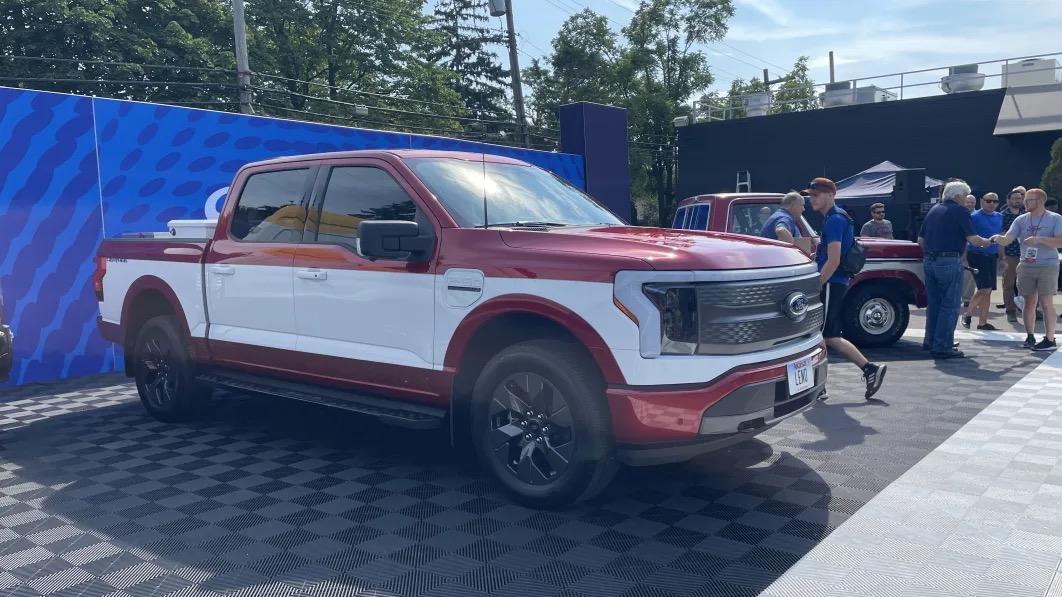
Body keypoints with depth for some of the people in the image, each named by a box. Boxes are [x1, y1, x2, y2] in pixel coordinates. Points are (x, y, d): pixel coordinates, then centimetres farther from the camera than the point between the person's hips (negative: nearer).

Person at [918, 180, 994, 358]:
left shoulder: (933, 210, 16)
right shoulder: (959, 211, -5)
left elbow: (920, 240, 16)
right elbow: (972, 239, -10)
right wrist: (986, 242, 9)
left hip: (929, 261, 7)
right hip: (950, 262, -7)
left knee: (934, 303, 17)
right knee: (950, 305, -2)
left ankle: (930, 341, 23)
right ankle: (942, 347, -4)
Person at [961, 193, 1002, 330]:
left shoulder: (999, 217, 12)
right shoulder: (974, 217, -6)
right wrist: (964, 258, -12)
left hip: (992, 257, 6)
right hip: (976, 255, -6)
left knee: (987, 291, 7)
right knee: (985, 289, -13)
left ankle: (982, 322, 13)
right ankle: (967, 314, 5)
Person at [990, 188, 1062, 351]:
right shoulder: (1021, 220, 7)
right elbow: (1007, 239, -2)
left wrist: (1039, 239, -23)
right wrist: (999, 238, -24)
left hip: (1047, 266, -4)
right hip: (1026, 266, 4)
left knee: (1046, 303, -3)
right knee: (1029, 303, 9)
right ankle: (1030, 337, 18)